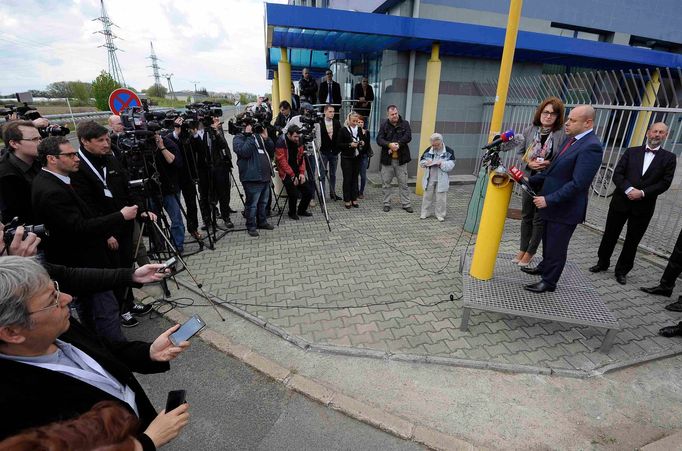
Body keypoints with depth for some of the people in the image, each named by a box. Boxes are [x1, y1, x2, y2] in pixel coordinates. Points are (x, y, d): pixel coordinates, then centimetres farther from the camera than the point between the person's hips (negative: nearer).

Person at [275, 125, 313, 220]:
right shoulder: (281, 143, -14)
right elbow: (282, 161, -17)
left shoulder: (298, 142, 6)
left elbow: (301, 157, 9)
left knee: (308, 192, 0)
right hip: (286, 173, -6)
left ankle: (301, 210, 25)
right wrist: (292, 176, -18)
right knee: (294, 194, -15)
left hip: (297, 172, 6)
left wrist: (302, 173, -4)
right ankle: (292, 213, 13)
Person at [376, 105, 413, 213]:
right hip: (387, 159, 0)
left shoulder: (405, 124, 3)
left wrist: (398, 144, -21)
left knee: (403, 183, 7)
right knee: (386, 182, 7)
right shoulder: (384, 125, 2)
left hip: (401, 159, 0)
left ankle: (406, 204, 16)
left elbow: (408, 137, -9)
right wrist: (390, 144, -25)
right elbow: (379, 139, -8)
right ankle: (386, 204, 20)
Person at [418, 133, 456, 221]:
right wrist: (426, 163, -14)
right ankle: (425, 212, 22)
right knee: (427, 196, 10)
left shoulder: (449, 151, -6)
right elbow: (421, 162, 8)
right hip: (429, 178, 2)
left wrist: (442, 163, -24)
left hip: (442, 179, -2)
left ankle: (440, 214, 16)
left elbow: (451, 165, -10)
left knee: (441, 198, 4)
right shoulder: (428, 150, 2)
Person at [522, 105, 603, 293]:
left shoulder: (591, 147, -21)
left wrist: (548, 200, -25)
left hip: (565, 208, -8)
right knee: (548, 241, 25)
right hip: (553, 205, 8)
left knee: (557, 247, 7)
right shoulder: (572, 140, 8)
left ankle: (549, 282, 24)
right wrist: (530, 181, 5)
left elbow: (578, 184, -26)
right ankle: (544, 267, 46)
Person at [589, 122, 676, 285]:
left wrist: (642, 193, -17)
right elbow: (617, 174, -3)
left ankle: (621, 271, 22)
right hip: (620, 201, 0)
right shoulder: (631, 151, 5)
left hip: (644, 206, 0)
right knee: (610, 235, 9)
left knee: (632, 241, 8)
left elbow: (665, 183, -4)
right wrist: (628, 189, -17)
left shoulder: (669, 158, 4)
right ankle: (603, 263, 27)